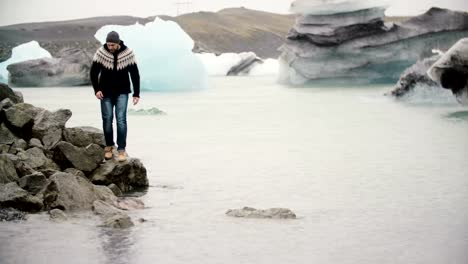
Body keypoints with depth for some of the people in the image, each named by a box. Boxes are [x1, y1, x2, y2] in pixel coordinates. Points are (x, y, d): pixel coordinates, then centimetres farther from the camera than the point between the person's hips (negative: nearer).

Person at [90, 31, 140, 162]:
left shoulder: (128, 54, -12)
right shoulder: (101, 53, -12)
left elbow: (135, 74, -3)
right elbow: (94, 72, -3)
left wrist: (136, 94, -5)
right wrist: (96, 89, -13)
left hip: (122, 92, -1)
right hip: (106, 92, 1)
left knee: (121, 119, -10)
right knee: (107, 119, 1)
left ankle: (122, 150, -7)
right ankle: (109, 146, 19)